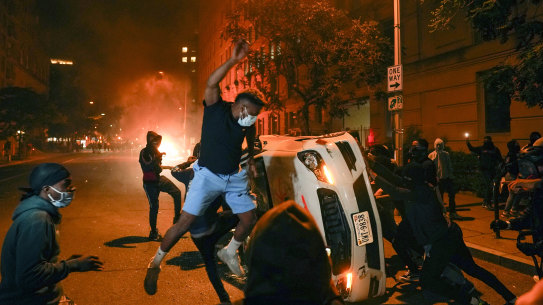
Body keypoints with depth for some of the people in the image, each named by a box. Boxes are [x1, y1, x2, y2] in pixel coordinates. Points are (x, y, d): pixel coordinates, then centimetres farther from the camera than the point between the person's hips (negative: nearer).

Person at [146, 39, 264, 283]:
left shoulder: (248, 122, -2)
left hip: (235, 177, 5)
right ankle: (157, 259, 15)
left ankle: (229, 253, 31)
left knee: (249, 219, 4)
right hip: (208, 175, -5)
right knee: (185, 222, -7)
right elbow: (211, 84, -35)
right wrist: (233, 60, -42)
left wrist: (251, 160, 18)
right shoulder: (216, 108, -15)